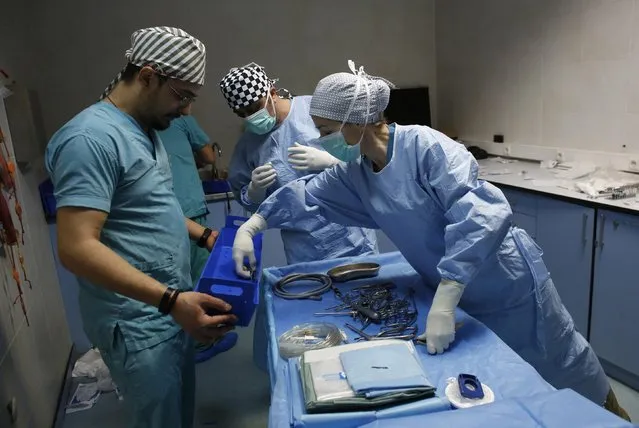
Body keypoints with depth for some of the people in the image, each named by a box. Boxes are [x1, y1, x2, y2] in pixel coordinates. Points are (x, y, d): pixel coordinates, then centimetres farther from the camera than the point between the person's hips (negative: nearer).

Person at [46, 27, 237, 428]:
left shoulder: (146, 129, 9)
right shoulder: (91, 137, -22)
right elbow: (77, 248, -28)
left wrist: (204, 235, 8)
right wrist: (171, 300, -33)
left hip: (170, 309, 9)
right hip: (138, 323, -9)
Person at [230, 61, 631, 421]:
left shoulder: (426, 147, -30)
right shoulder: (357, 173, -6)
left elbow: (483, 215, -39)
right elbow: (308, 194, 9)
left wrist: (443, 302, -42)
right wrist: (251, 227, 7)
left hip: (509, 284, -6)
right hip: (459, 293, 7)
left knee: (562, 371, 17)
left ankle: (614, 414, 47)